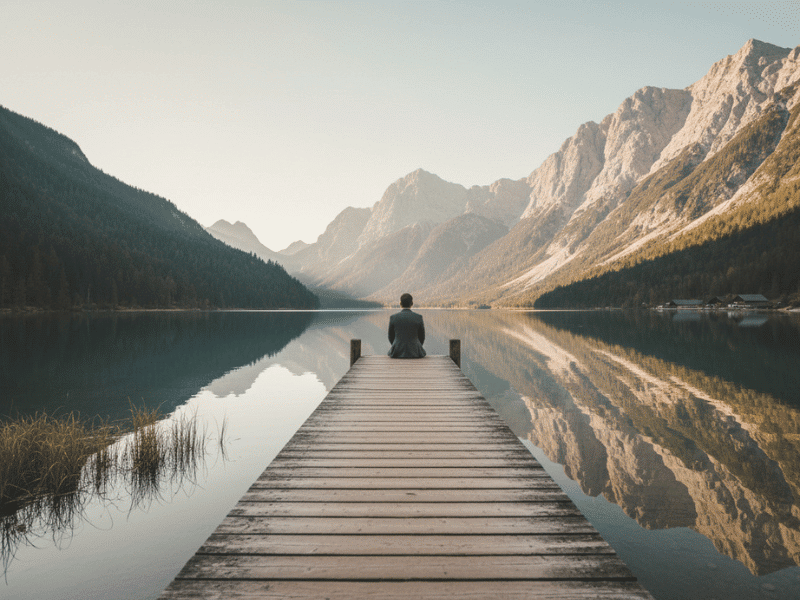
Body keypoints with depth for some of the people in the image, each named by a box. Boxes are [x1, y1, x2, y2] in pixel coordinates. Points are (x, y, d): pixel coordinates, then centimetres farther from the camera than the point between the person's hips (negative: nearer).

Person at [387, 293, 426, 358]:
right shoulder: (419, 317, -6)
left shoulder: (393, 318, -5)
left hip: (398, 353, 0)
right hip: (415, 353, 0)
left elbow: (391, 337, 5)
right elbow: (422, 337, 3)